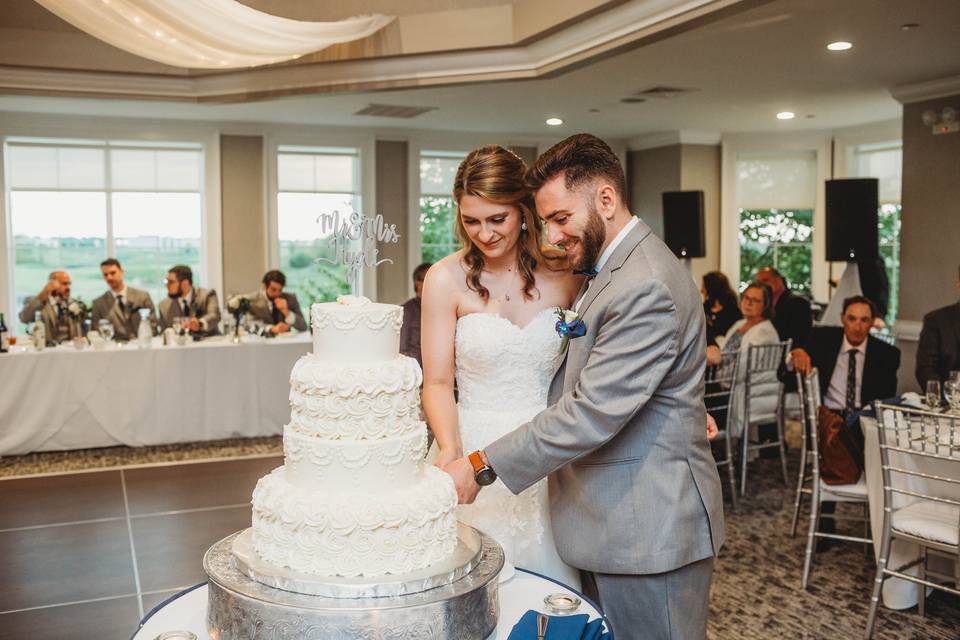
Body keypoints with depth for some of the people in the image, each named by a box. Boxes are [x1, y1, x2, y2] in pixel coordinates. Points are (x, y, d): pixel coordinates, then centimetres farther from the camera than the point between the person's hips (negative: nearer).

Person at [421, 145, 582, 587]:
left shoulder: (563, 272, 0)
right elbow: (438, 382, -5)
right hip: (475, 451, -1)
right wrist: (449, 448, -22)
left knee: (548, 579, 8)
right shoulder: (447, 279, -6)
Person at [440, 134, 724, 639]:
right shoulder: (611, 269, 12)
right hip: (611, 520, 10)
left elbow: (592, 414, -25)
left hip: (650, 530, -10)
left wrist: (482, 466, -20)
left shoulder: (646, 286, -22)